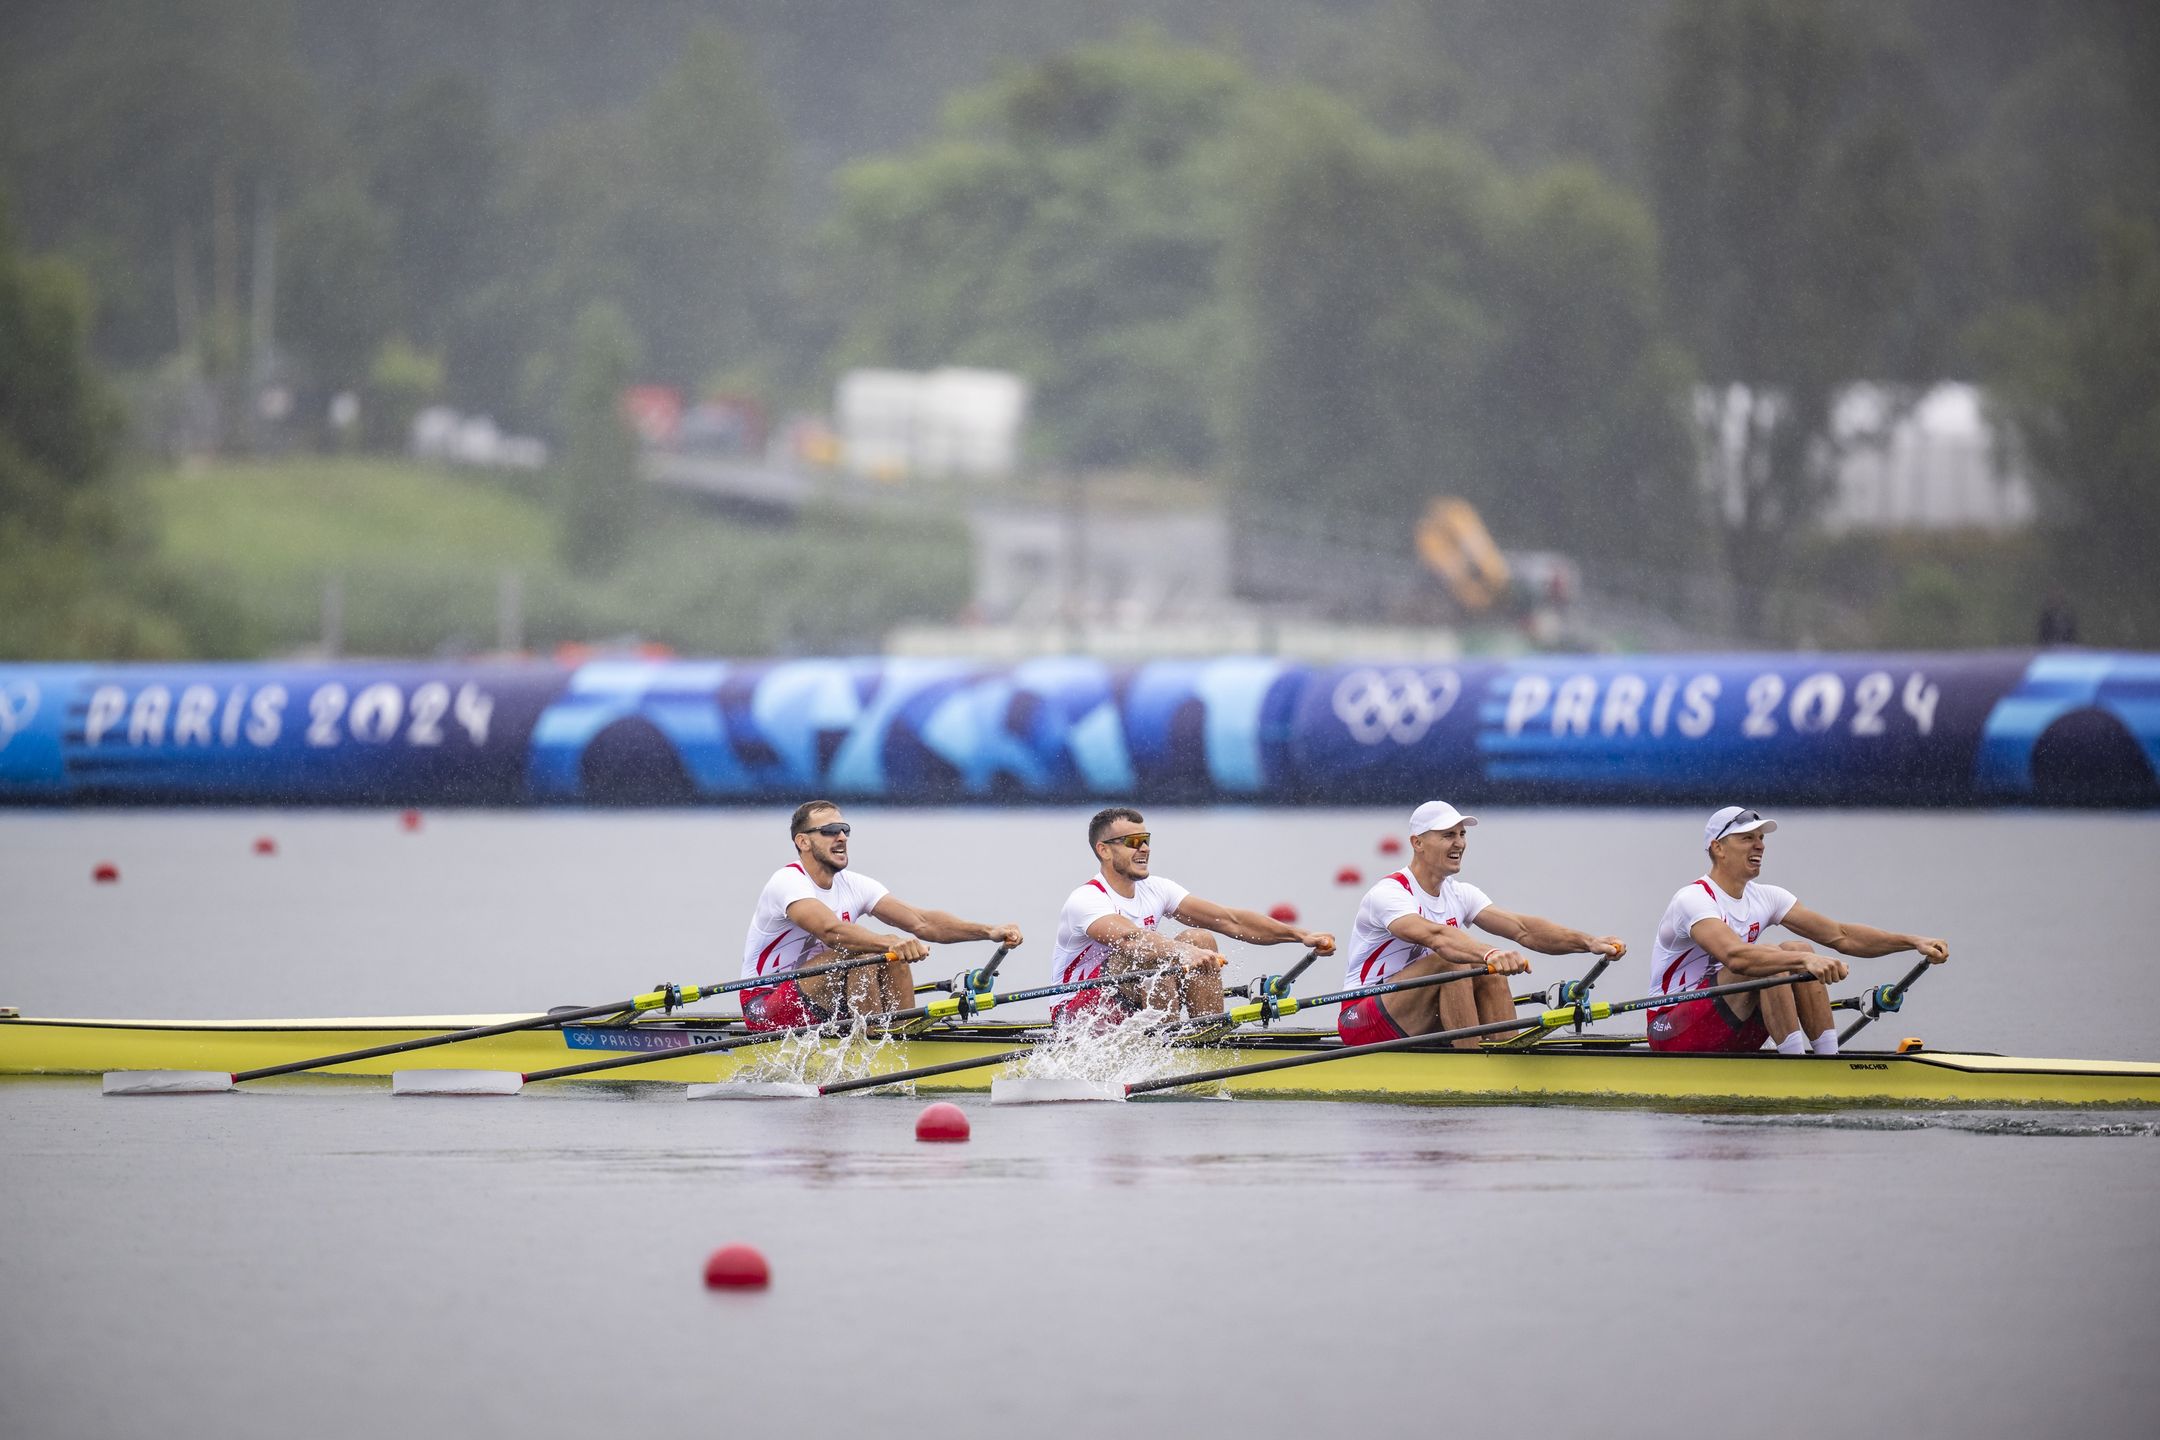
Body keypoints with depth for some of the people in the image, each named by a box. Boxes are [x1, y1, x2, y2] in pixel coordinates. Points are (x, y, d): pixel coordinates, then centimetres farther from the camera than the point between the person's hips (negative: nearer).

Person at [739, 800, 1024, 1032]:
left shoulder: (853, 885, 4)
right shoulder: (788, 882, -19)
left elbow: (921, 922, -5)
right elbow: (831, 930, -37)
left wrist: (989, 931, -18)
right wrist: (890, 944, -52)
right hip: (764, 1009, -8)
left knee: (893, 955, -10)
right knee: (862, 952, -26)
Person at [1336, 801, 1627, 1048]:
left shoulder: (1460, 894, 7)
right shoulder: (1388, 894, -18)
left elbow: (1522, 929, -6)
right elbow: (1434, 935, -39)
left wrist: (1589, 942, -22)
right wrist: (1490, 954, -56)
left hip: (1420, 1028, 7)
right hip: (1362, 1022, -7)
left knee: (1490, 974, -14)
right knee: (1451, 962, -28)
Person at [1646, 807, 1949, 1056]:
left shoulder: (1764, 898, 7)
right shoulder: (1694, 899, -18)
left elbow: (1840, 935, 3)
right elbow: (1734, 956, -38)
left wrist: (1913, 942, -8)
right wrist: (1805, 960, -49)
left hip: (1731, 1041, 8)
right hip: (1673, 1033, -8)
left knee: (1797, 951, -8)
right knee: (1770, 957, -26)